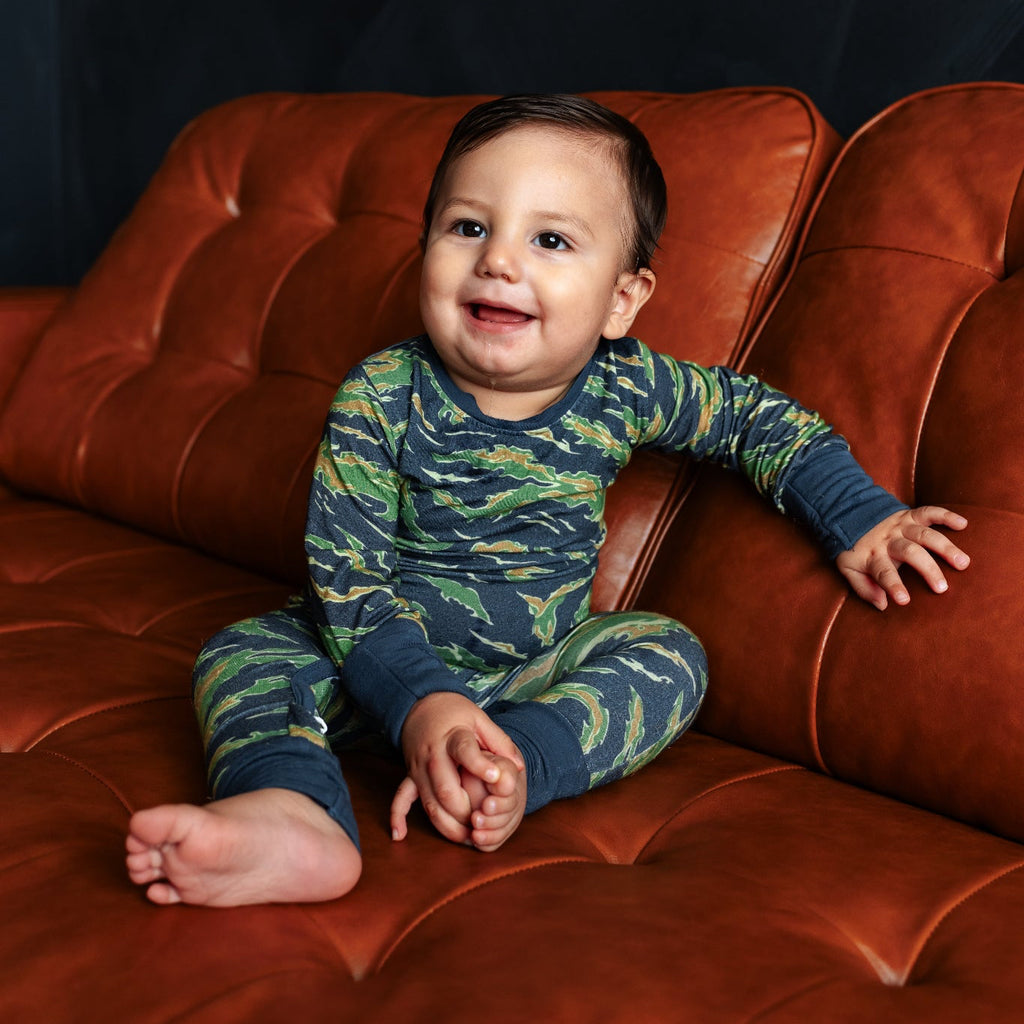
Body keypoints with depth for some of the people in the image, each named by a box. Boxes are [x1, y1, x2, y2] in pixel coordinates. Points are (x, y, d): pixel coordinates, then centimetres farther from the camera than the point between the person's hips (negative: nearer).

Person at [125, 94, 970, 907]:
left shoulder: (625, 391, -13)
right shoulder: (381, 399, -21)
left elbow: (761, 417, 5)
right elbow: (348, 583, -24)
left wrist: (860, 520, -3)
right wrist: (420, 701, -39)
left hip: (538, 665, 2)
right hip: (393, 661, -1)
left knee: (669, 657, -18)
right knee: (241, 653, -20)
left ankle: (517, 765, -36)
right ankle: (289, 810, -48)